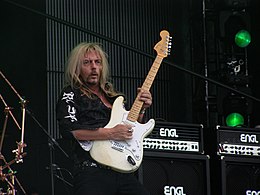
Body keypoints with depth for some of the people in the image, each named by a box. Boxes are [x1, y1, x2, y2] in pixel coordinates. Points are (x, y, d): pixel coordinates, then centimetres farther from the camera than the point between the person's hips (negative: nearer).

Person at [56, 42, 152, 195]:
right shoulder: (71, 94, 4)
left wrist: (141, 109, 11)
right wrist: (111, 133, -16)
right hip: (92, 173, -6)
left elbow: (133, 129, 30)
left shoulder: (112, 95, 23)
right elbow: (68, 129, -13)